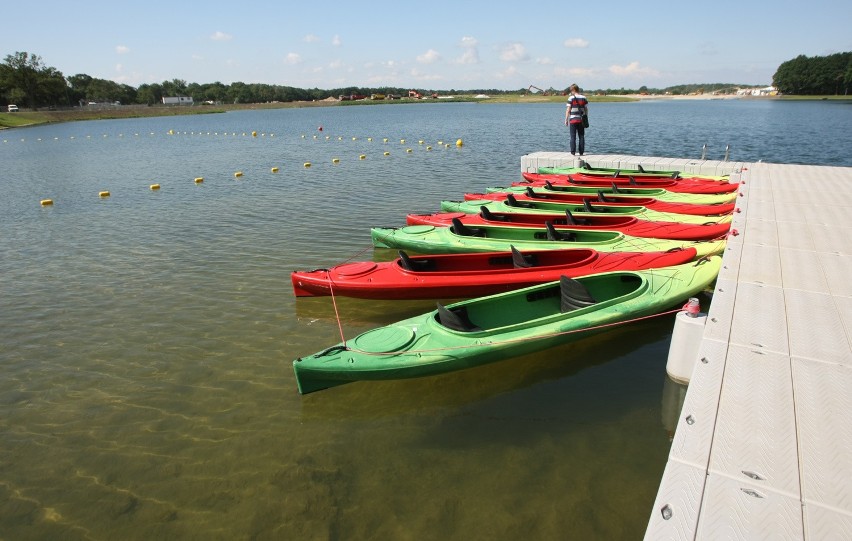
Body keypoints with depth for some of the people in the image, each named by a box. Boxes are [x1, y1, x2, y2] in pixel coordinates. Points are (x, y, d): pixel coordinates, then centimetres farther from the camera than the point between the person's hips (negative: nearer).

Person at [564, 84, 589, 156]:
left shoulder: (571, 98, -6)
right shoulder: (584, 98, 6)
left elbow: (568, 110, -7)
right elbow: (586, 109, 8)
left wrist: (566, 120, -1)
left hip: (573, 120, -3)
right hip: (581, 120, 3)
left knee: (573, 137, 1)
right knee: (581, 136, 7)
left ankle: (573, 152, -4)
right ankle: (581, 152, 7)